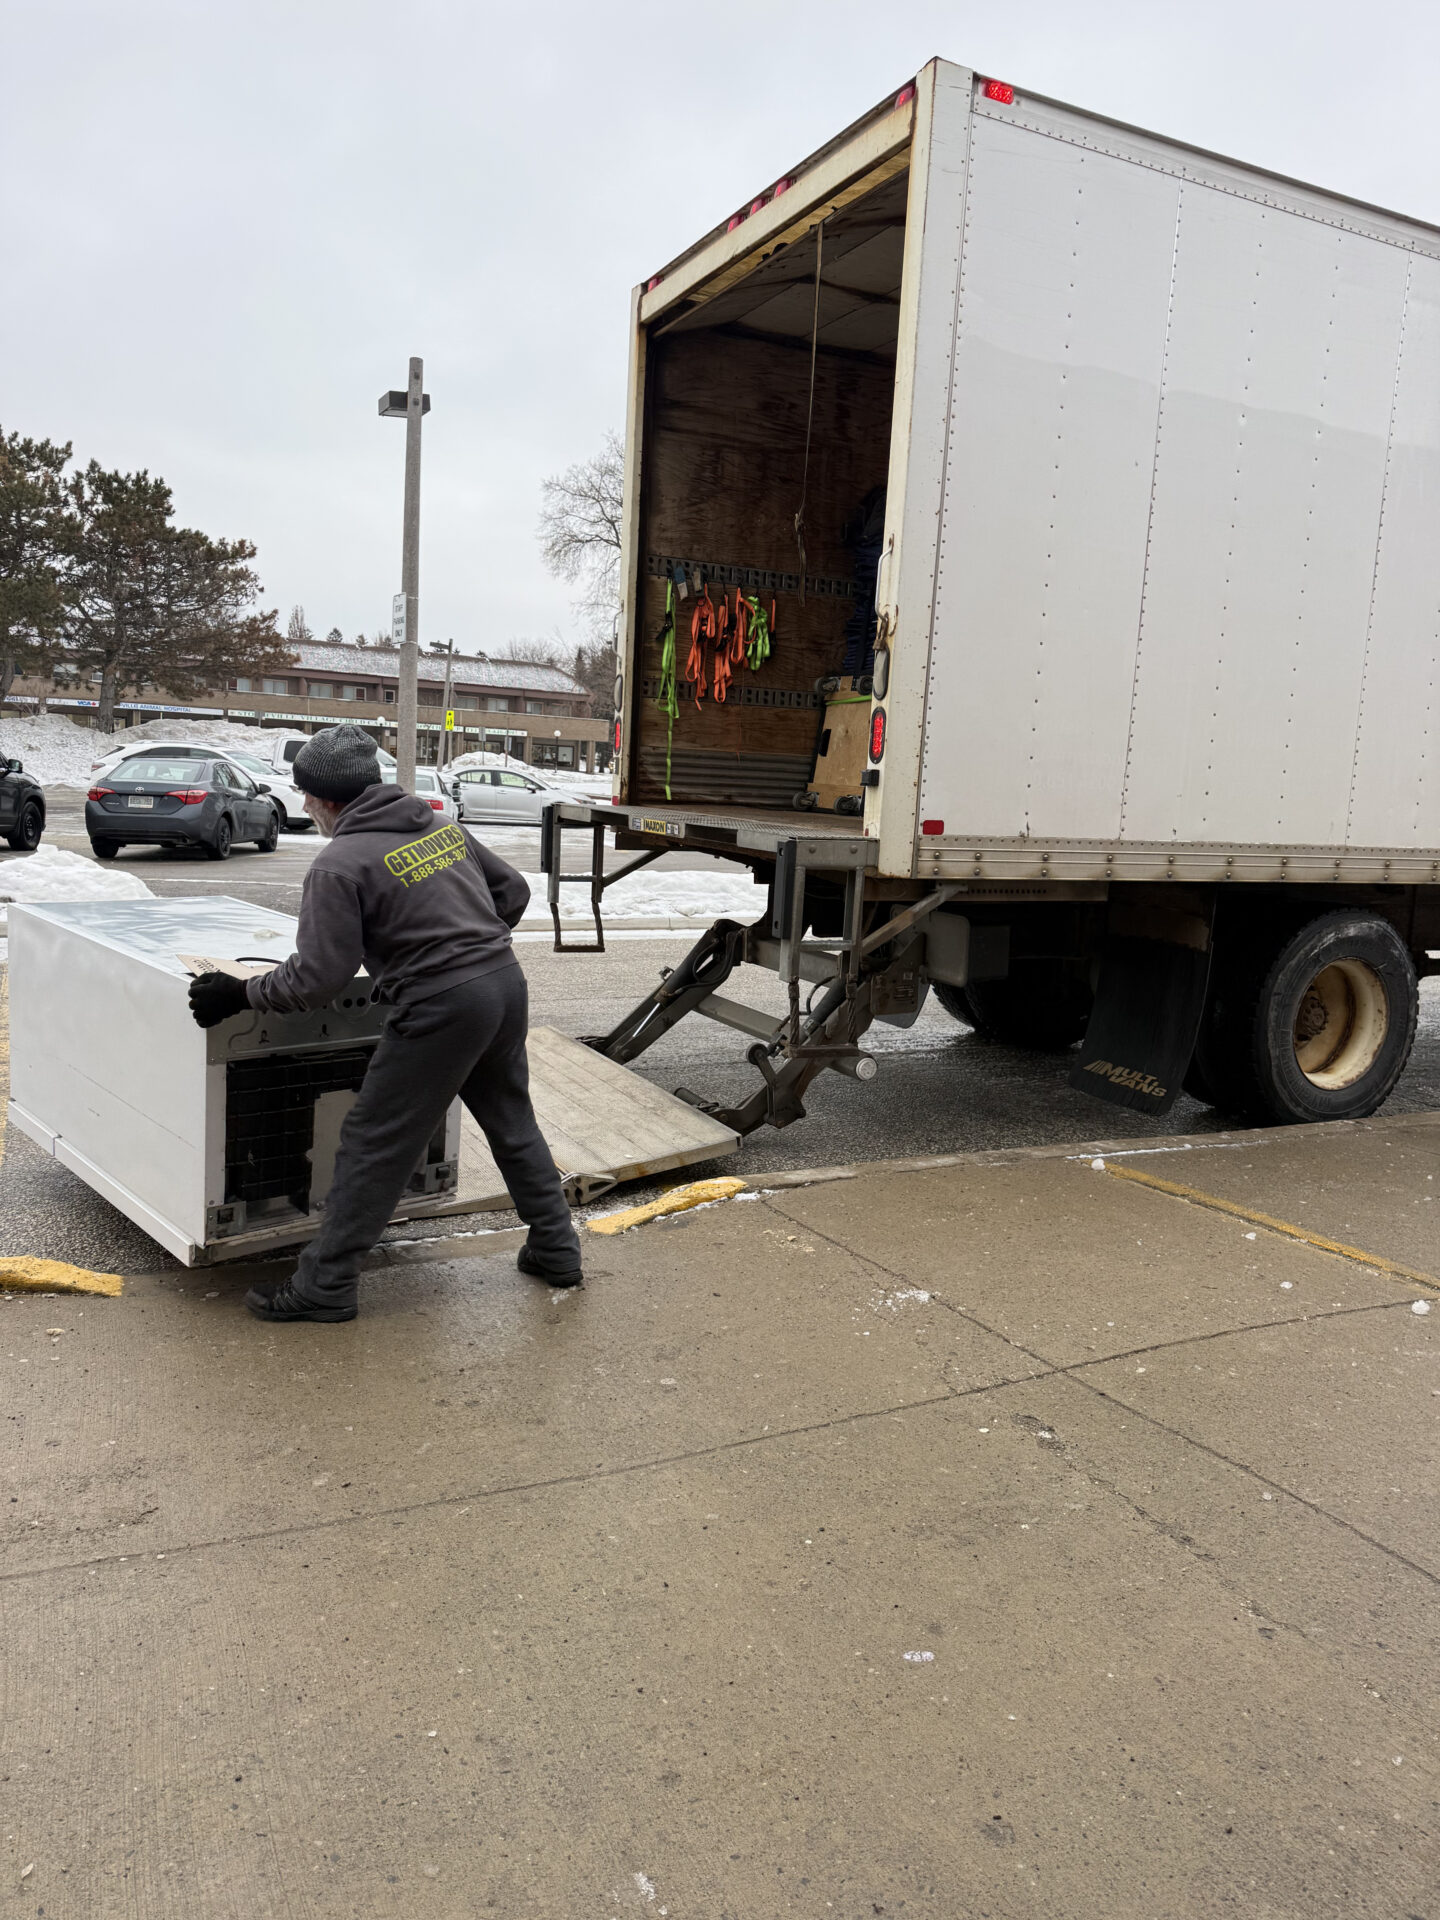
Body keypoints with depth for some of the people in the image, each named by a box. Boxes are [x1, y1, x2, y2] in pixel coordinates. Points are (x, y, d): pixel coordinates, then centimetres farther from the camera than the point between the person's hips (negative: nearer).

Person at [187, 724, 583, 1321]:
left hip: (443, 1007, -7)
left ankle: (325, 1286, 13)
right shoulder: (440, 824, 11)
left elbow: (315, 979, -12)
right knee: (512, 1121, 22)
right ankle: (556, 1250, 32)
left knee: (374, 1144, 4)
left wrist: (238, 993, 1)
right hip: (506, 979, 8)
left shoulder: (339, 864, -9)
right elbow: (512, 889, 19)